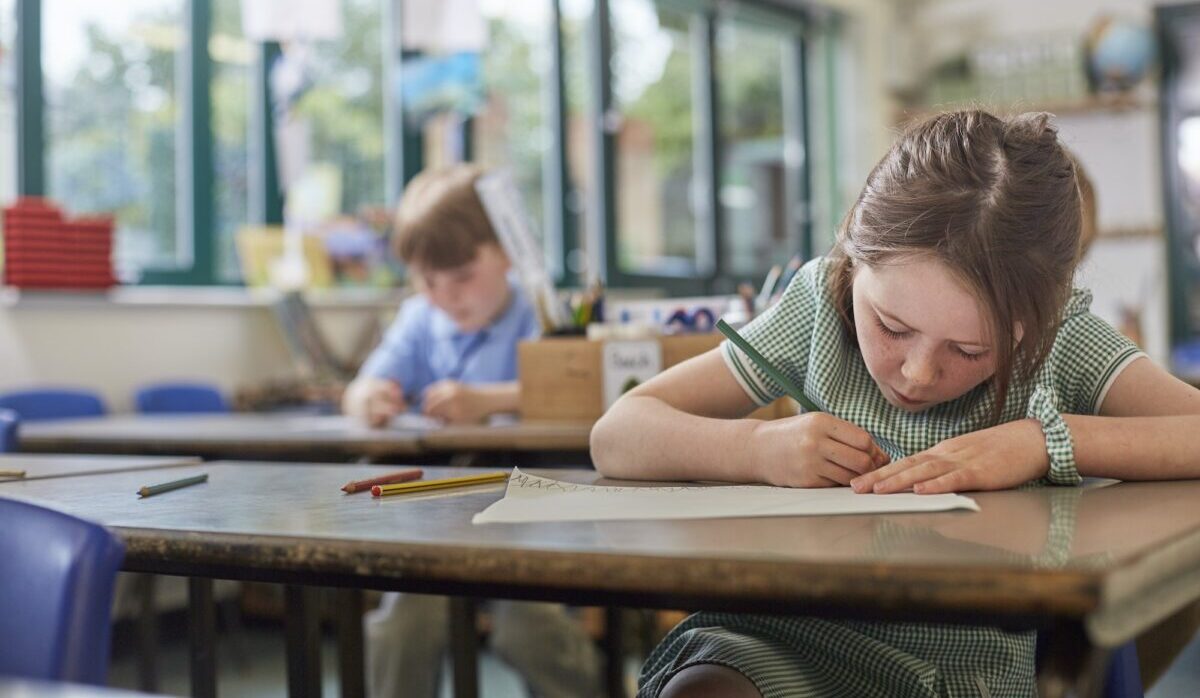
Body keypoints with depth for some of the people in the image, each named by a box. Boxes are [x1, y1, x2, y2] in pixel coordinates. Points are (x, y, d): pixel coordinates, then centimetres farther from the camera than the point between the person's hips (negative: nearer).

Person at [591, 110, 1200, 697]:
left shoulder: (1060, 339, -6)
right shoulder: (822, 304, -4)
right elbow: (615, 437, -5)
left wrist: (1048, 439, -27)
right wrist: (761, 449, -21)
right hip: (794, 640, 1)